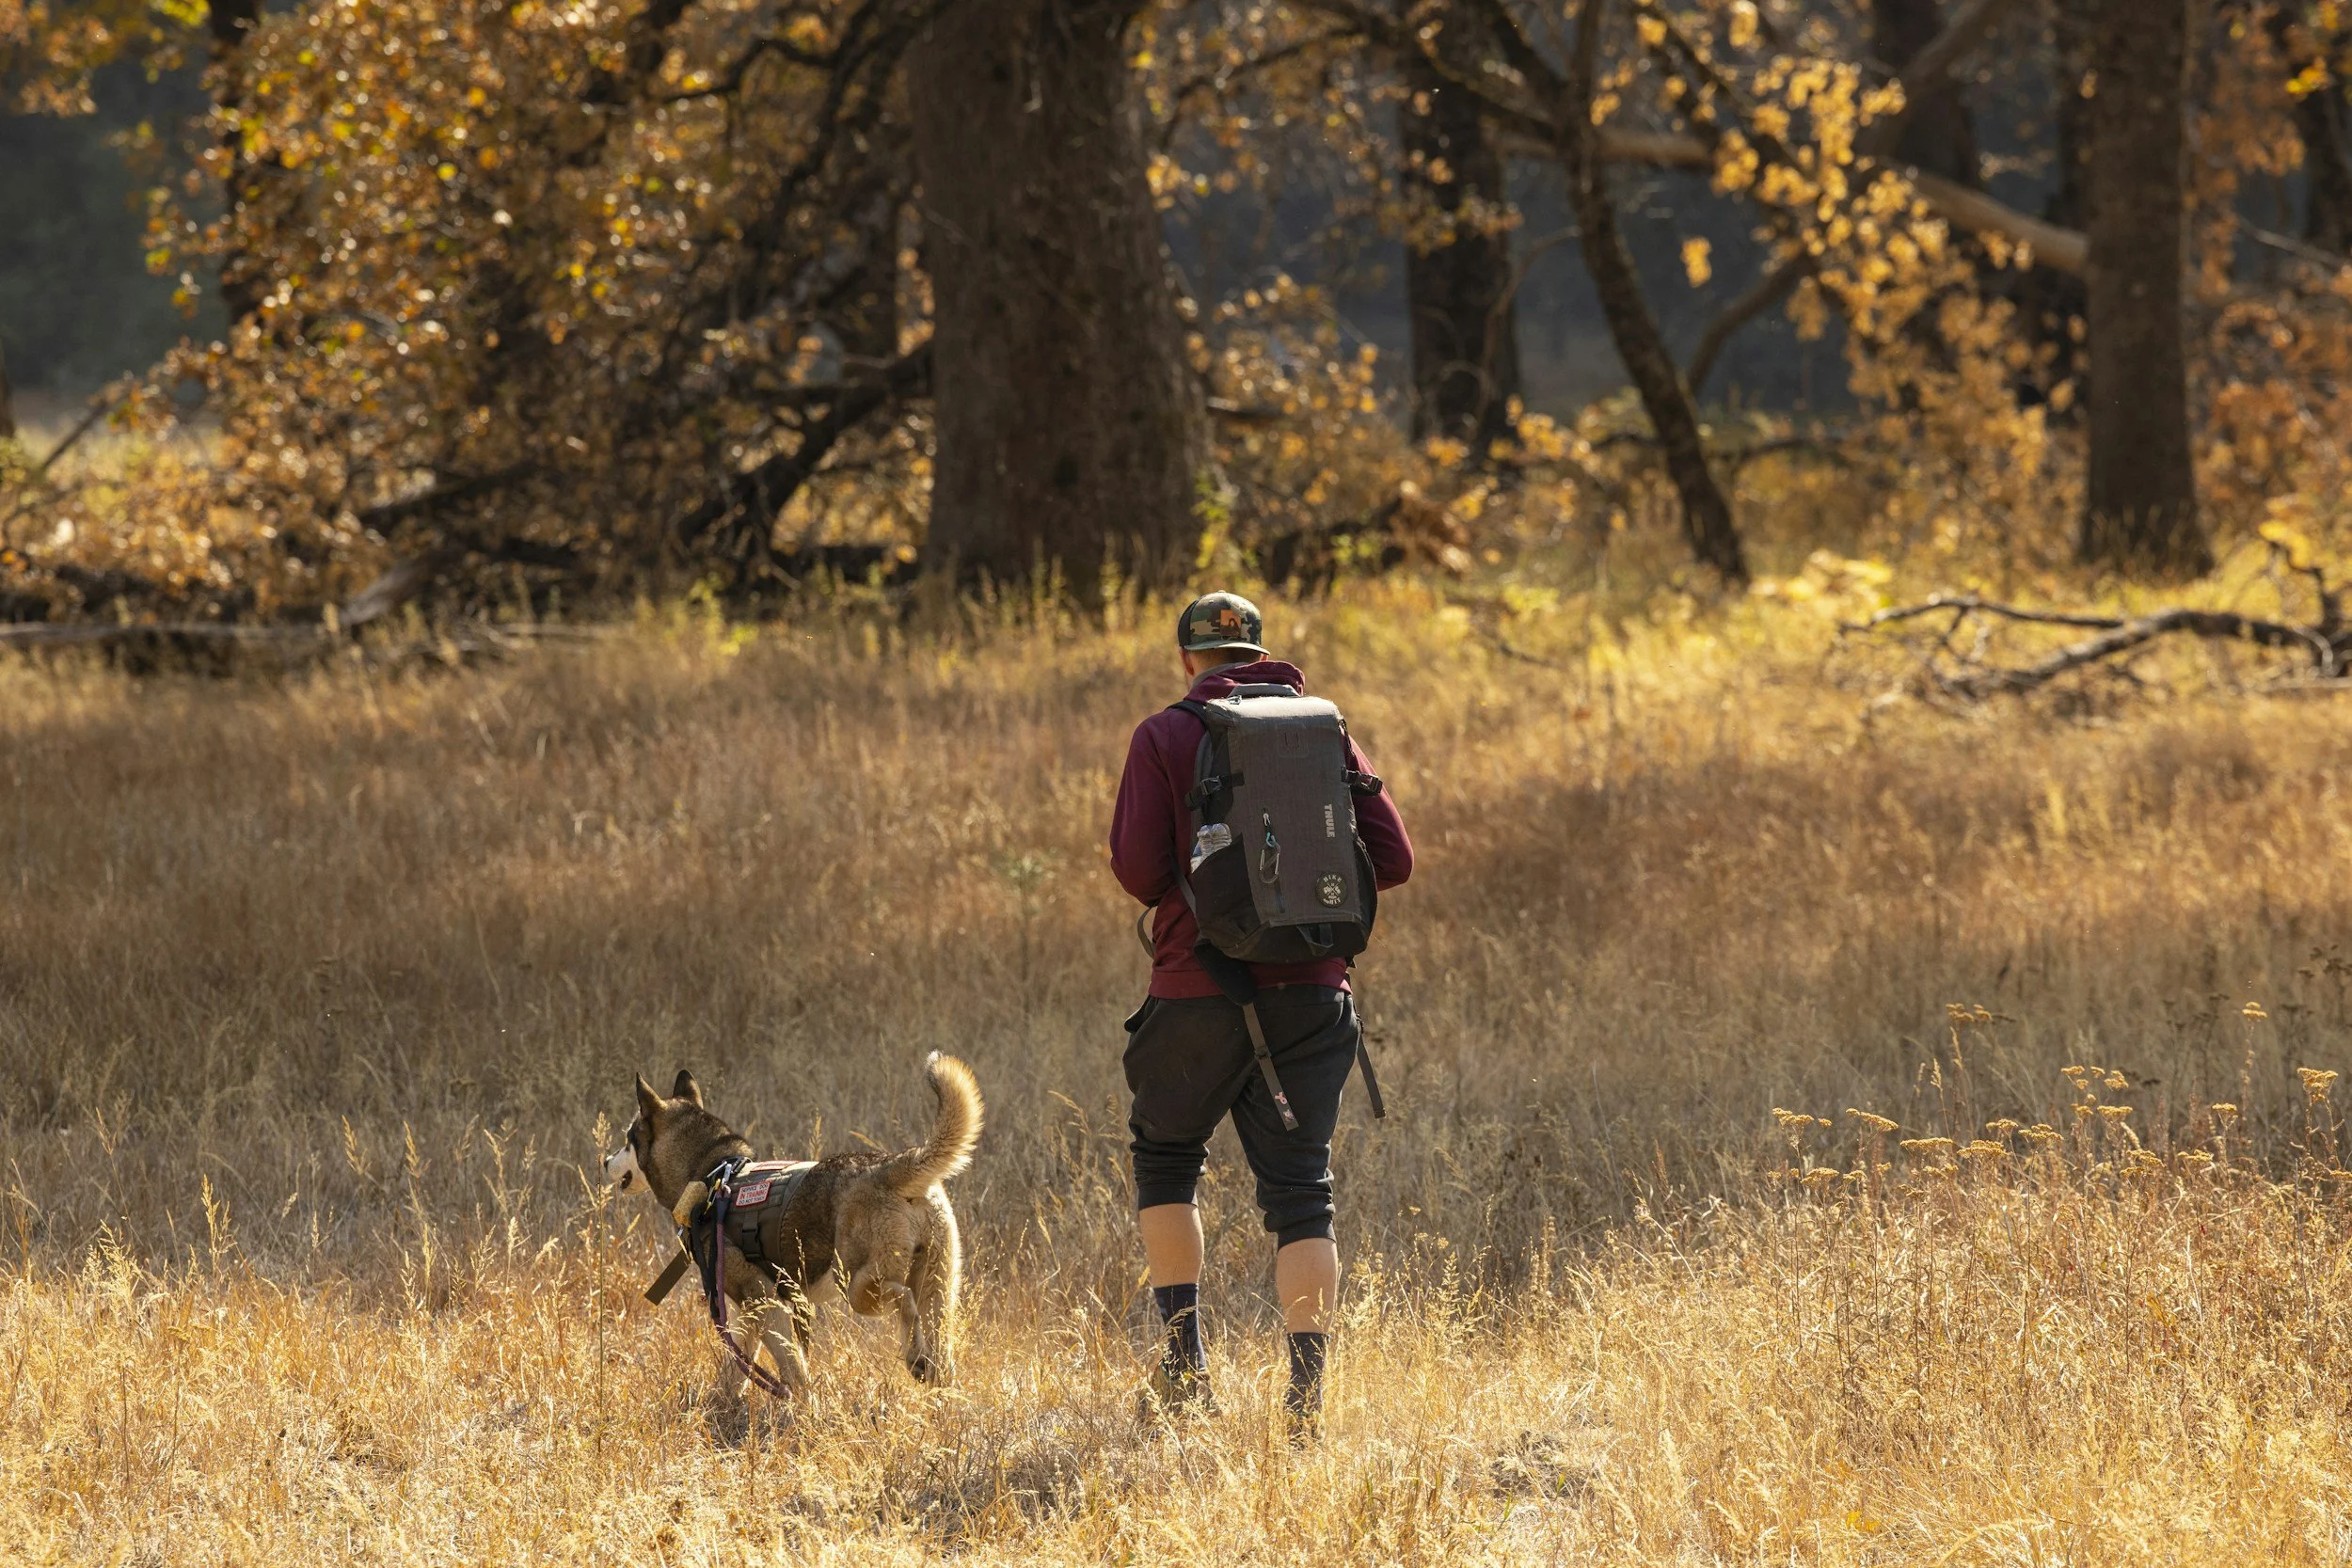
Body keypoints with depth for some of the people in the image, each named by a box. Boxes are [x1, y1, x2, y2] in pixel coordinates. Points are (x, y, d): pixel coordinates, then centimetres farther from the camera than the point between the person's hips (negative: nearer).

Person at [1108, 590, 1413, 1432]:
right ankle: (1306, 1385, -7)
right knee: (1301, 1189, 4)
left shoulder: (1164, 737, -3)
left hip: (1201, 991, -2)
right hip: (1311, 991, 2)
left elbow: (1138, 869, -10)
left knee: (1165, 1157, 19)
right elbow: (1392, 857, 3)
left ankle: (1186, 1359, 12)